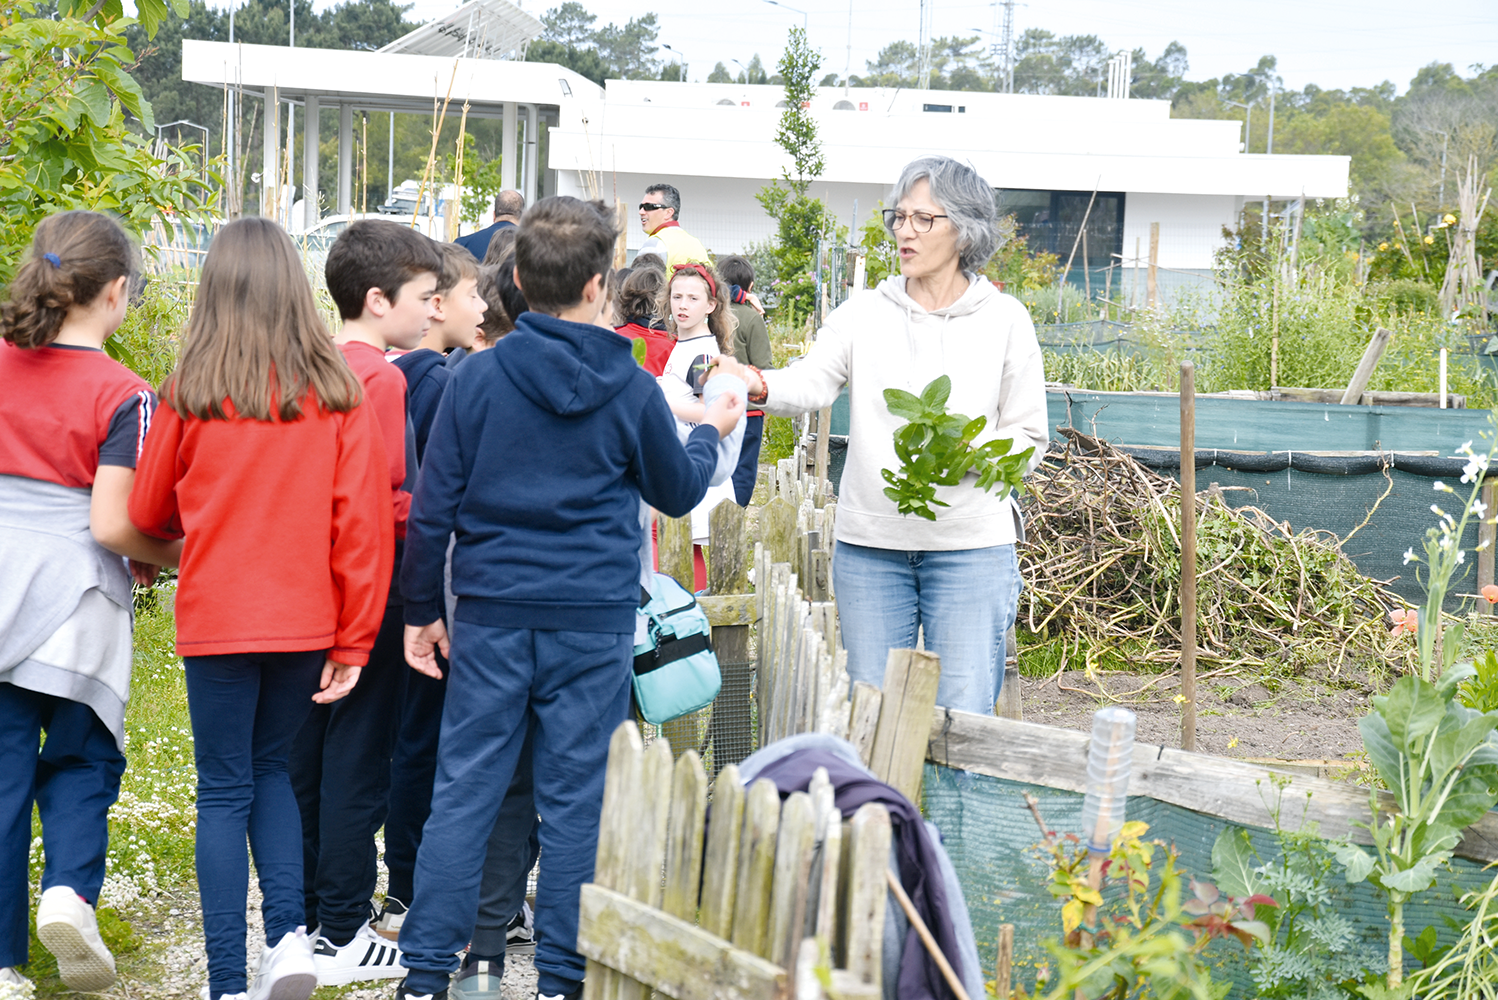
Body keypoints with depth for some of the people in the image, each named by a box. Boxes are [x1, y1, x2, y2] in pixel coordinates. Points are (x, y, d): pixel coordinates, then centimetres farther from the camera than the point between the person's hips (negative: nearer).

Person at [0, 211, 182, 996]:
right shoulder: (122, 395, -10)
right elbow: (110, 525, -14)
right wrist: (169, 556, 4)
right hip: (75, 602, -3)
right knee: (81, 760, 15)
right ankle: (70, 891, -9)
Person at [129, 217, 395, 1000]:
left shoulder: (191, 391, -6)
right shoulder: (338, 392, -3)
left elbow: (148, 514, 7)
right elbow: (363, 521, -5)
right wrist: (353, 640, 1)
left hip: (216, 618, -2)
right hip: (308, 618, 2)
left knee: (224, 792, 7)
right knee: (269, 768, 21)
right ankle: (288, 934, 6)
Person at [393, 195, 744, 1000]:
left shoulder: (478, 375, -3)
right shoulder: (631, 389, -3)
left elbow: (432, 506, -1)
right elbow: (677, 491, 13)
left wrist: (421, 610, 9)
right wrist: (712, 433, 32)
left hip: (491, 614, 1)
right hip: (594, 624, -1)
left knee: (463, 789, 6)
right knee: (575, 802, 6)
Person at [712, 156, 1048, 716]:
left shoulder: (1003, 320, 4)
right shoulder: (863, 315, 6)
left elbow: (1028, 439, 6)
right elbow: (811, 385, -10)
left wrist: (972, 450, -15)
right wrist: (757, 386, -32)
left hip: (970, 548, -2)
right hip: (869, 545, 2)